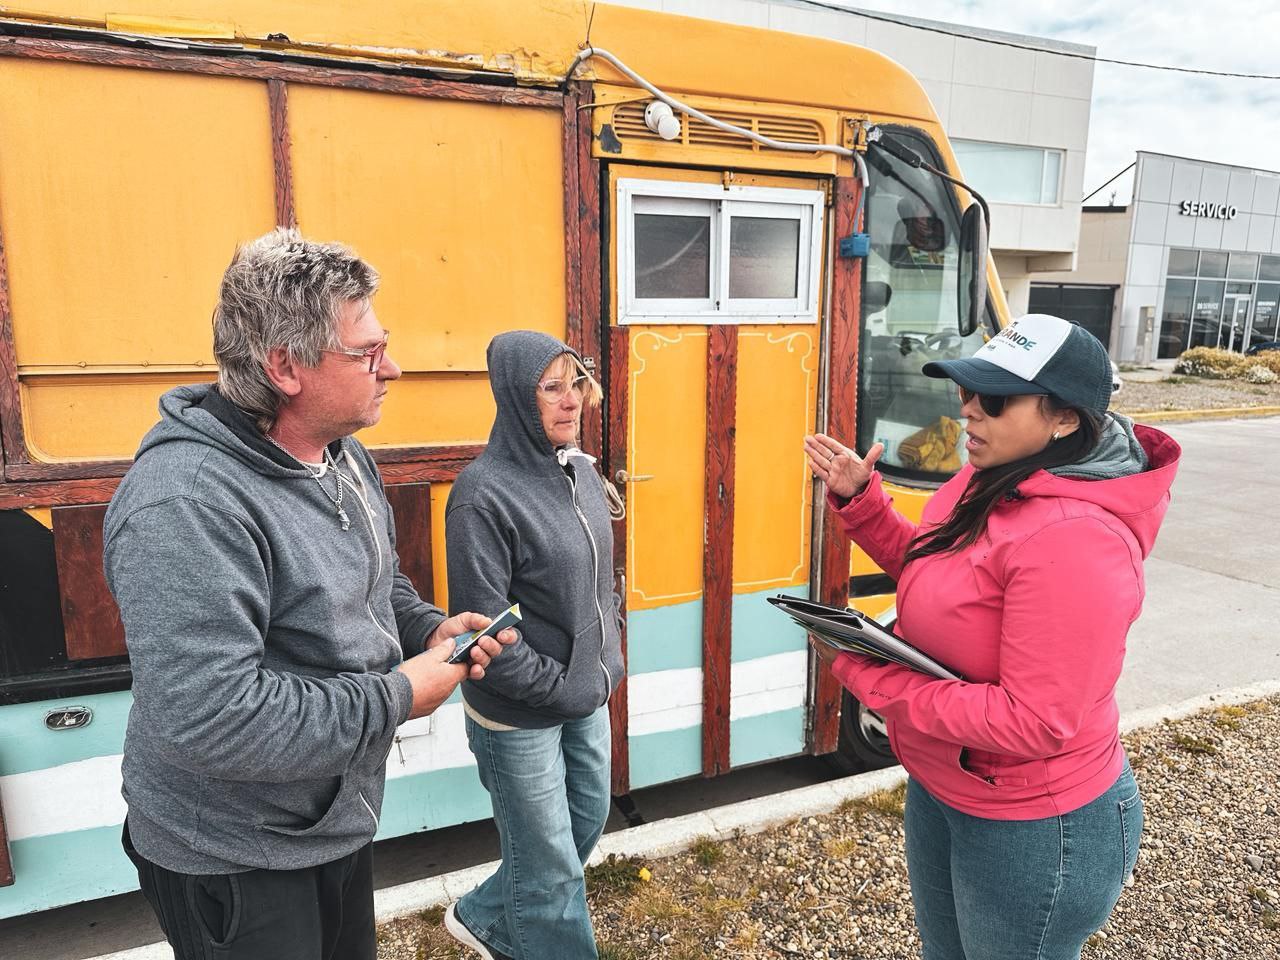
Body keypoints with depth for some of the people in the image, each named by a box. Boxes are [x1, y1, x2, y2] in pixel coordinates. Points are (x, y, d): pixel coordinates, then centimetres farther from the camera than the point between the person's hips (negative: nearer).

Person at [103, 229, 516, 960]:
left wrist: (427, 626, -6)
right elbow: (206, 718, -35)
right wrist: (398, 697, -25)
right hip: (235, 862, -8)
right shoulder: (186, 503, -30)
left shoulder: (345, 453, 0)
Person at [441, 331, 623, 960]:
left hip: (587, 696, 8)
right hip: (520, 716, -8)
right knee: (552, 866, 10)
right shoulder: (483, 494, -23)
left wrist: (607, 658, 9)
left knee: (588, 819, 24)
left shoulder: (580, 469, 1)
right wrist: (558, 686, -16)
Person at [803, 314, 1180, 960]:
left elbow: (1033, 722, -32)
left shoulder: (1074, 540, -32)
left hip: (1034, 828, -8)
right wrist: (858, 500, 0)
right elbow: (931, 571, 11)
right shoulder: (987, 482, -4)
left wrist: (871, 679, -29)